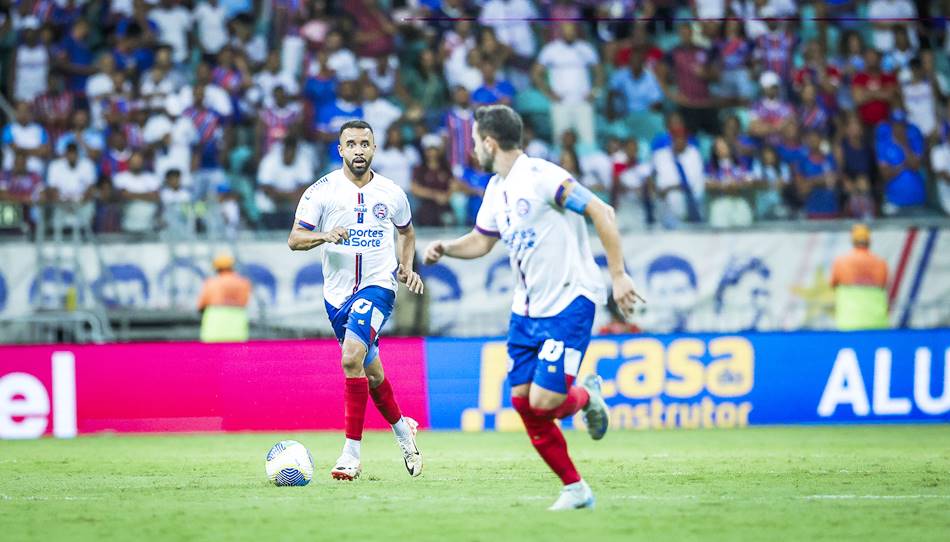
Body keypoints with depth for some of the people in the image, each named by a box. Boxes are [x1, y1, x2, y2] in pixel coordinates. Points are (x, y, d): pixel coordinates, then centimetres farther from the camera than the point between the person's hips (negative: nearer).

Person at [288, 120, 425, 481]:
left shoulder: (391, 193, 2)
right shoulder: (322, 190, -4)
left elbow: (406, 232, 21)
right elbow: (294, 239, -8)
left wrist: (407, 267, 5)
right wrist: (325, 236, -27)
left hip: (378, 286, -2)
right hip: (338, 292, 2)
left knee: (352, 358, -24)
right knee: (371, 372, 16)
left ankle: (352, 452, -21)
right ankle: (402, 429, 44)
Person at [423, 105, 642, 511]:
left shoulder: (541, 176, -17)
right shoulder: (497, 188, 11)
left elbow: (601, 213, -21)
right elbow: (481, 240, 25)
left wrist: (618, 275, -23)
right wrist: (446, 248, 5)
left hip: (569, 302, -9)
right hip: (527, 307, 9)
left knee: (544, 402, -16)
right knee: (522, 400, -1)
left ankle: (587, 397, 19)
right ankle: (575, 489, 9)